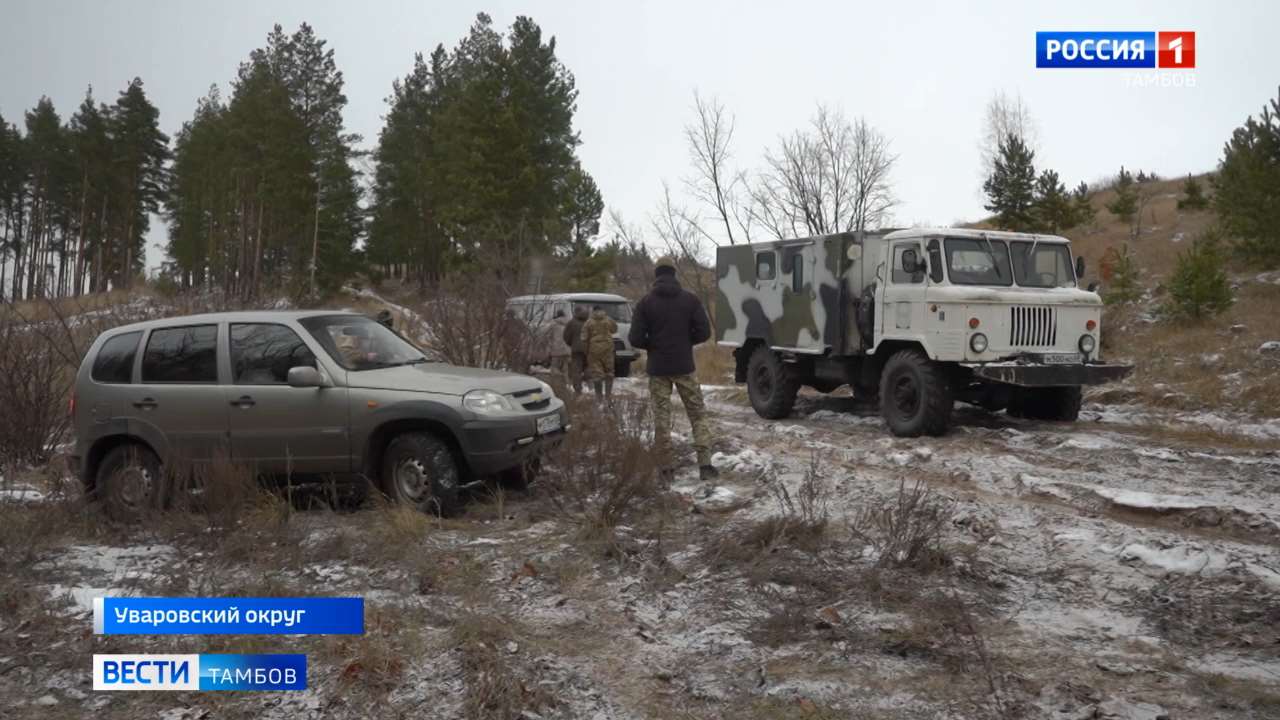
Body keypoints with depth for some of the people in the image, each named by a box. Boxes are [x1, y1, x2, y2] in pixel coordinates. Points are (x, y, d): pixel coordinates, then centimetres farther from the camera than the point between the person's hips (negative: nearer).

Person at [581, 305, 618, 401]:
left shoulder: (588, 323, -2)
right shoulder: (608, 320, 3)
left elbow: (584, 339, -5)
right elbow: (614, 329, 22)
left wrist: (586, 349, 8)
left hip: (594, 350, -1)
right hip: (607, 349, 1)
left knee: (596, 373, 2)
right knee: (609, 372, 12)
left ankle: (598, 396, 4)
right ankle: (608, 394, 10)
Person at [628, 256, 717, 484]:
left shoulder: (646, 302, -4)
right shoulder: (690, 299, -2)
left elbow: (635, 338, -8)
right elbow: (704, 332, -5)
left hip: (658, 369, 0)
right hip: (684, 367, 0)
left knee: (661, 418, 7)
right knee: (698, 414, 8)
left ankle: (667, 468, 8)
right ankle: (705, 464, 0)